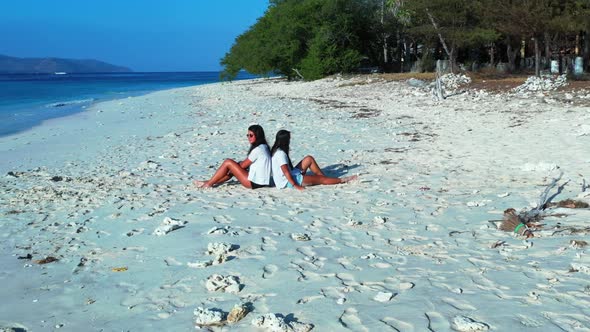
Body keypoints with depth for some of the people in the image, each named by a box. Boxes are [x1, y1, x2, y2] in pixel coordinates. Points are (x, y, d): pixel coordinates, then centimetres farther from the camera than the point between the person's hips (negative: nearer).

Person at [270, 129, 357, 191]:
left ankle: (325, 177, 14)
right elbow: (286, 172, -27)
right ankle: (342, 180, 7)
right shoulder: (281, 154, -24)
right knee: (321, 179, -5)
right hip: (288, 182, -10)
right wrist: (295, 186, -25)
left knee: (309, 159, 9)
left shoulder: (276, 151, 6)